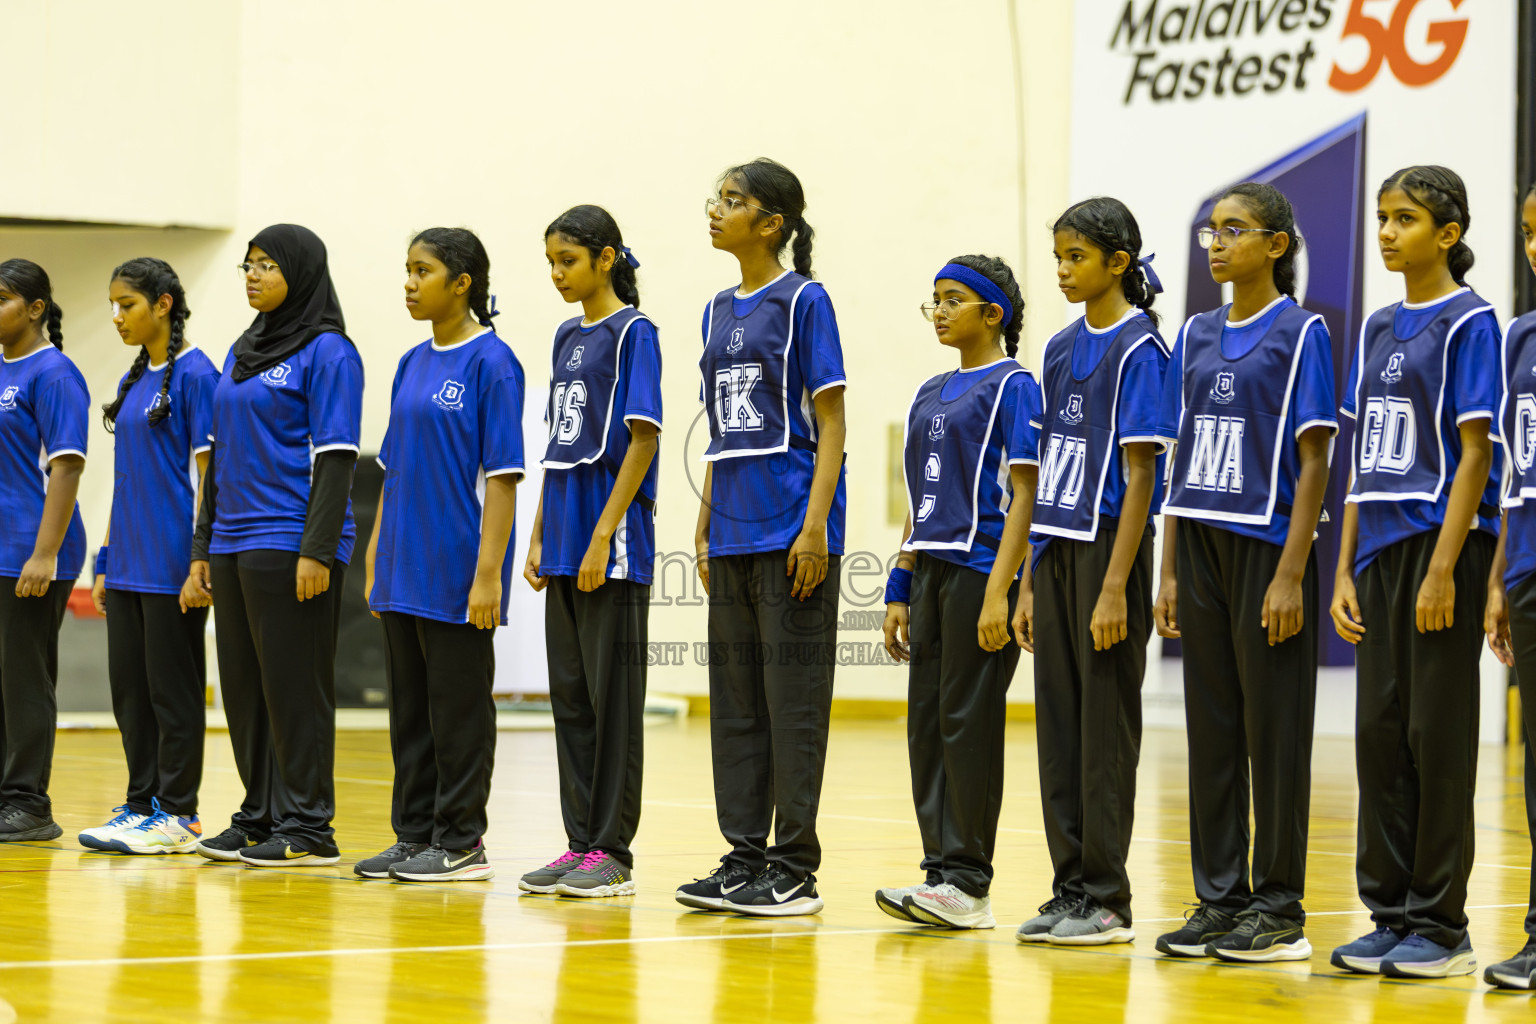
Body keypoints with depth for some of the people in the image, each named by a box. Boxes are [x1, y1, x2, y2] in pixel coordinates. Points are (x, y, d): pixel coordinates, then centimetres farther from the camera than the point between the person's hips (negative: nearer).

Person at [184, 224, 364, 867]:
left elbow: (335, 458, -13)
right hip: (235, 542, 8)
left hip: (291, 542, -8)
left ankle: (306, 828, -2)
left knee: (294, 685, -6)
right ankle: (259, 818, 16)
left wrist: (318, 549, -20)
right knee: (244, 687, 9)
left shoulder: (326, 352, -7)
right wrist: (203, 548, 17)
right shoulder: (242, 353, 17)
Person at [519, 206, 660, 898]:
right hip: (565, 542, 8)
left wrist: (604, 535, -17)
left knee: (612, 695, -4)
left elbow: (642, 439, -13)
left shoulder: (632, 332, -7)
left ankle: (612, 852, 0)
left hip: (612, 542, -8)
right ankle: (580, 843, 14)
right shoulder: (567, 336, 15)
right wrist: (539, 536, 13)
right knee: (569, 693, 9)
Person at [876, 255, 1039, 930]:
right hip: (932, 570, 8)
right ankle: (940, 870, 10)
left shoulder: (1012, 386, -5)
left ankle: (968, 883, -4)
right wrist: (899, 590, 15)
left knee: (968, 719, -7)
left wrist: (999, 590, -18)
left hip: (982, 567, -8)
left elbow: (1025, 494, -11)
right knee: (928, 721, 6)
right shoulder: (930, 394, 18)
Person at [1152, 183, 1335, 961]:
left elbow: (1313, 461, -8)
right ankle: (1219, 899, 13)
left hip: (1269, 546, -6)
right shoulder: (1196, 336, 12)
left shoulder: (1300, 333, -4)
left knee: (1273, 730, -2)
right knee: (1211, 728, 7)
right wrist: (1169, 571, 9)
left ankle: (1278, 908, 4)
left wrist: (1291, 575, -15)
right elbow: (1181, 460, 14)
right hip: (1202, 547, 6)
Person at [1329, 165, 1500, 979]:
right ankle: (1391, 916, 13)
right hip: (1380, 546, 7)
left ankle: (1441, 927, 1)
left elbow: (1474, 455, -12)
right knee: (1379, 731, 7)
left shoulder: (1468, 323, -6)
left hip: (1443, 543, -7)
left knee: (1436, 734, -4)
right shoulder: (1378, 330, 14)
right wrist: (1346, 569, 10)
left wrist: (1443, 570, -18)